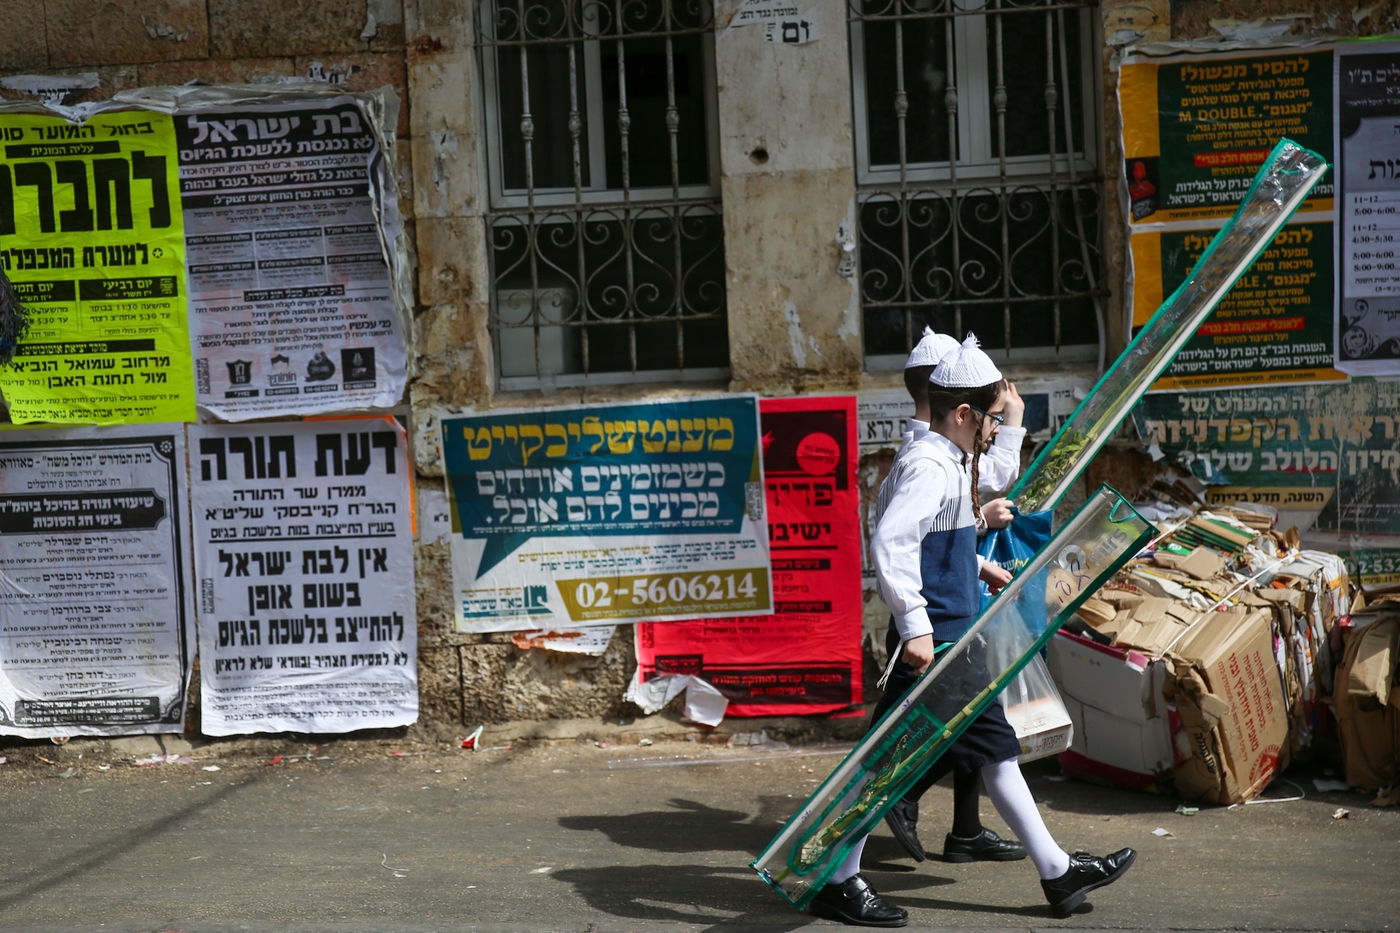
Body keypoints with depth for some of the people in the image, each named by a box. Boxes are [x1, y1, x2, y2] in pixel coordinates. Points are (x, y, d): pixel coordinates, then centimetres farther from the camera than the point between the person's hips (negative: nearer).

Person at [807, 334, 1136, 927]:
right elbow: (891, 543, -31)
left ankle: (1057, 871, 21)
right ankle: (837, 882, 7)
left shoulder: (949, 464, 14)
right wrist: (915, 627, -33)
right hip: (932, 641, -11)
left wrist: (980, 566, 36)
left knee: (994, 747, 14)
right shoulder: (929, 467, -18)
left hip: (955, 640, 11)